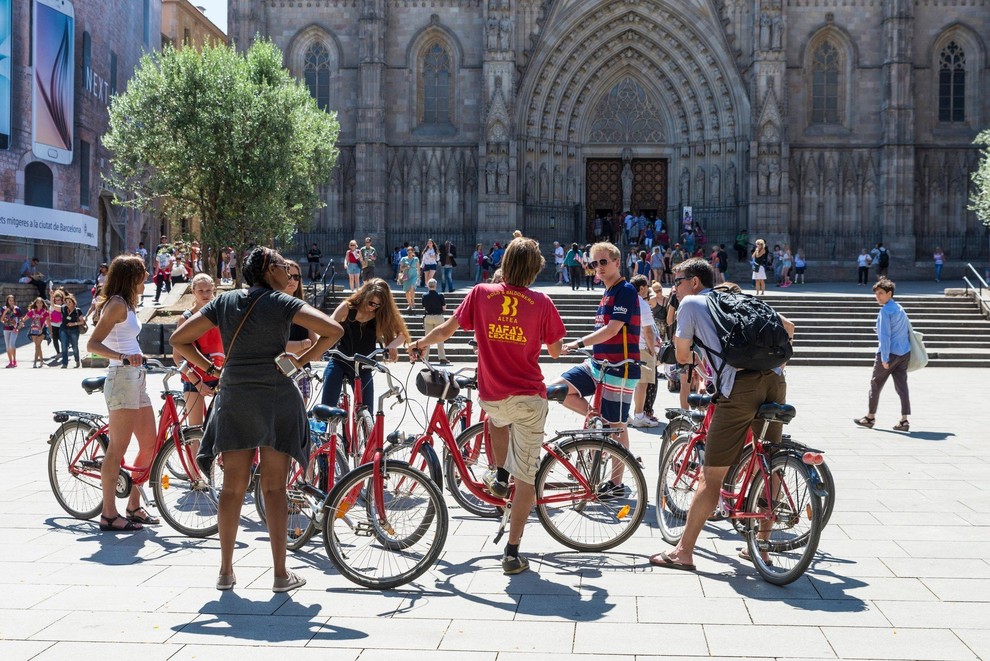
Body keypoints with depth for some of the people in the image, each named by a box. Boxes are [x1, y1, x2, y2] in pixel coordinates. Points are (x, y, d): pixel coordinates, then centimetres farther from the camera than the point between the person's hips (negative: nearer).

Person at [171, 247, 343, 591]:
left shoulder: (224, 301, 9)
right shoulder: (281, 302, -3)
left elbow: (179, 339, 9)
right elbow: (334, 330, -14)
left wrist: (210, 368, 12)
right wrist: (303, 359, -2)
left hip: (233, 398, 3)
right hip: (276, 398, -3)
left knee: (233, 486, 9)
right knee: (274, 487, 2)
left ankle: (226, 571, 14)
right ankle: (281, 573, 7)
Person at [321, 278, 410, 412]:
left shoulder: (382, 315, -6)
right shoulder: (348, 307, -10)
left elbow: (402, 333, -13)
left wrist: (392, 345, -36)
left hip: (363, 369, 2)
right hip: (339, 364, -2)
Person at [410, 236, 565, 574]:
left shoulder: (481, 294, -2)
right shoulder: (541, 302, -6)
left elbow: (446, 329, 4)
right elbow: (555, 350, 4)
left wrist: (419, 345, 21)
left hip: (492, 396, 2)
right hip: (530, 398, -2)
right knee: (526, 477, 5)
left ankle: (499, 475, 33)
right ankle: (512, 553, 4)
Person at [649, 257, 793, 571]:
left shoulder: (691, 303, 11)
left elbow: (682, 356, 15)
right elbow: (787, 327, 26)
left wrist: (701, 358, 36)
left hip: (739, 388, -6)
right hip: (774, 381, 6)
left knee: (712, 477, -1)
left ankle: (683, 552, 6)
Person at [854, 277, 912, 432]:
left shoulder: (885, 311, -13)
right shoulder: (900, 309, 14)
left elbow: (885, 335, -17)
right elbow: (908, 330, 20)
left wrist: (884, 358, -17)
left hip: (889, 353, -8)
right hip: (904, 353, 8)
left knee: (875, 384, 6)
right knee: (902, 386, 4)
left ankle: (870, 417, 15)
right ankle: (904, 420, -2)